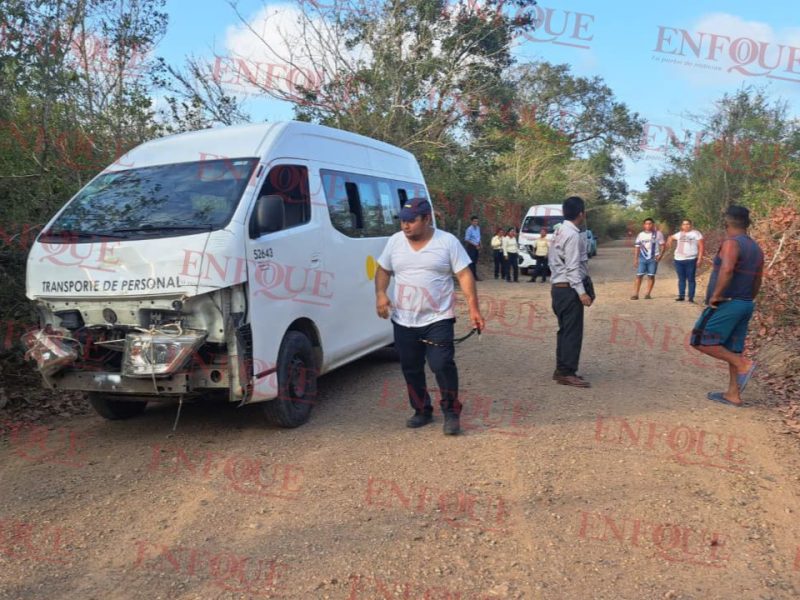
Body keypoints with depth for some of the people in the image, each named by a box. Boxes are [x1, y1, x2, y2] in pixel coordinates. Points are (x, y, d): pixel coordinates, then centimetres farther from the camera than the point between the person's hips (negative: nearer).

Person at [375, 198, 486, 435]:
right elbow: (383, 270, 15)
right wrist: (380, 294, -5)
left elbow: (464, 275, -5)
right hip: (403, 321, 4)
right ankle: (422, 411, 29)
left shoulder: (447, 241, -5)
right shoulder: (395, 241, 5)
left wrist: (474, 309, -12)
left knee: (442, 365, -13)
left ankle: (451, 412, 6)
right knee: (411, 369, 11)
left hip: (438, 319, -4)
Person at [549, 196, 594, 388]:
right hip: (568, 289, -10)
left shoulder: (560, 232, 13)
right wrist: (581, 292, -21)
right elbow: (573, 267, -21)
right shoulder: (573, 235, -16)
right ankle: (567, 373, 0)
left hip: (559, 287, 10)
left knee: (565, 330, 15)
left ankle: (561, 369, 22)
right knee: (573, 331, -4)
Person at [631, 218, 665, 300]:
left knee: (651, 276, 0)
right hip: (642, 258, 2)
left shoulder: (658, 234, 3)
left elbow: (662, 246, 3)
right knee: (639, 275, -5)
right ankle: (635, 294, -6)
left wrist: (660, 255, -12)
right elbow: (637, 247, 12)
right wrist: (635, 259, 6)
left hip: (653, 258, -1)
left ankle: (648, 293, 7)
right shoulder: (640, 235, 10)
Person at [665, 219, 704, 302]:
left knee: (691, 279, -3)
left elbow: (701, 246, -4)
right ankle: (681, 296, 11)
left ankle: (691, 297, -1)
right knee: (681, 279, 7)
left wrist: (699, 259, -12)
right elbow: (671, 238, 34)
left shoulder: (696, 233, 1)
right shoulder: (679, 234, 14)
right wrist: (668, 245, 14)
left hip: (691, 260, -4)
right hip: (678, 260, 4)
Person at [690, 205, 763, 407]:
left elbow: (727, 269, -32)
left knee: (700, 341, -5)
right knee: (732, 349, 12)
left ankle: (744, 364, -11)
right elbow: (757, 282, 18)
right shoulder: (756, 248, 13)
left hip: (726, 304, -9)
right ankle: (733, 394, 14)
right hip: (745, 305, 9)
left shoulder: (731, 243, -14)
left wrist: (716, 294, -24)